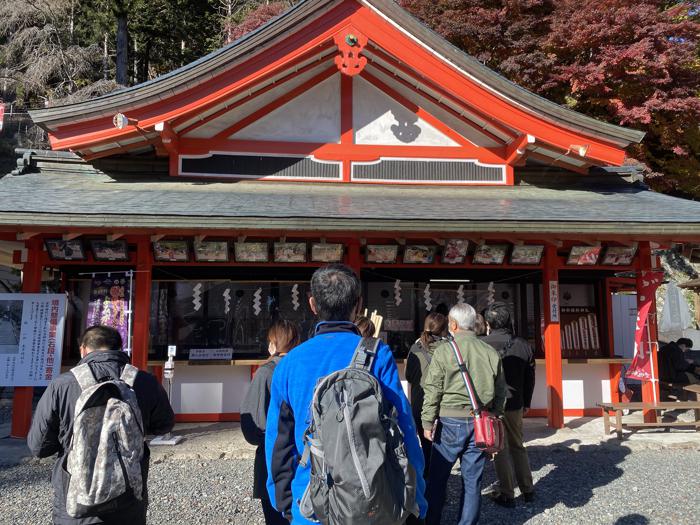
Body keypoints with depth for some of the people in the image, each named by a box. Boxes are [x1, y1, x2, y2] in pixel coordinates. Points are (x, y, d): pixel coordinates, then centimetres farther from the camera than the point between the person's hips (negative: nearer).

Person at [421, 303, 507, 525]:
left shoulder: (444, 350, -8)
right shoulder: (491, 353, 4)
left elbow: (433, 390, -9)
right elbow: (500, 392, 12)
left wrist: (428, 422, -3)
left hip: (451, 422, -3)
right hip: (480, 423, 4)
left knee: (437, 478, 9)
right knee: (472, 481, 11)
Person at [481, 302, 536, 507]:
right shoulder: (524, 346, -1)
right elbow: (530, 378, 8)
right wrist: (526, 403, 19)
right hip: (515, 405, 4)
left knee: (500, 449, 6)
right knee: (517, 446, 19)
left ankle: (506, 494, 13)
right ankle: (527, 489, 27)